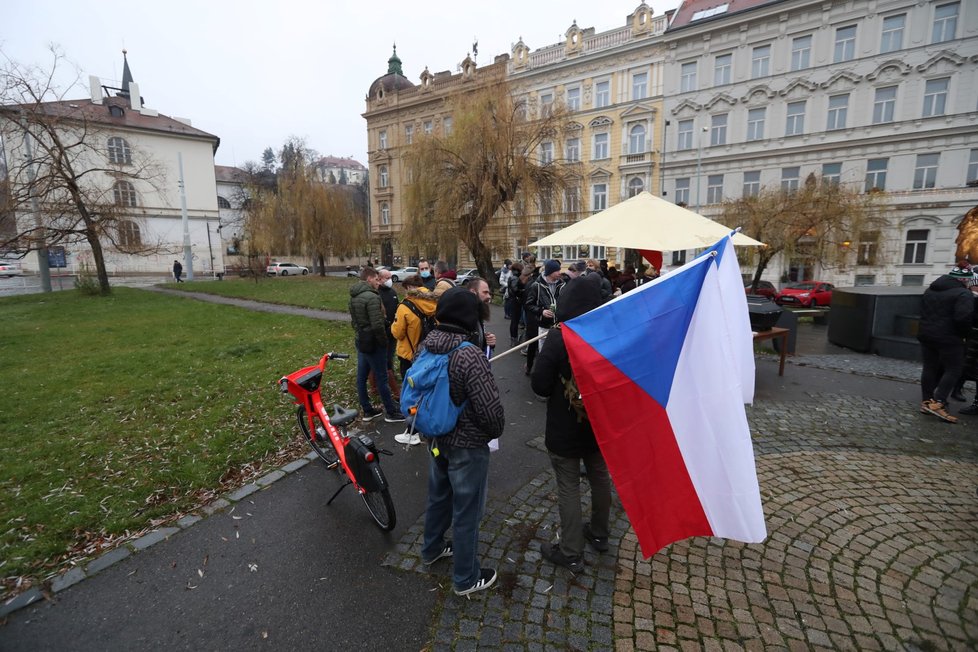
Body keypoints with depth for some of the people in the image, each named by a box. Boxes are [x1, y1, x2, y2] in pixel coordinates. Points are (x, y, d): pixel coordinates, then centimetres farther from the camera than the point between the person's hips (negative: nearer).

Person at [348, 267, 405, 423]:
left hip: (360, 341, 9)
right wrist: (384, 342, -12)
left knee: (361, 377, 12)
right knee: (382, 378, 0)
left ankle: (367, 411, 24)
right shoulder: (371, 296, -20)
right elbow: (377, 325, -24)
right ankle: (392, 413, 11)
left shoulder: (354, 296, 9)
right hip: (373, 343, -9)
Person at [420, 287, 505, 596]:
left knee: (438, 497, 27)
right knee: (466, 512, 11)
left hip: (436, 438, 7)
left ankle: (432, 549, 50)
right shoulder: (470, 356, -29)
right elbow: (490, 408, -28)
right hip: (467, 446, -7)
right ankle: (466, 579, 31)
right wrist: (495, 431, -6)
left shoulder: (426, 347, -6)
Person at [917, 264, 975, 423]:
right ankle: (938, 403, -8)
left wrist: (930, 328, 17)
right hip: (949, 339, -7)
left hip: (926, 336, 7)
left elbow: (923, 312, 18)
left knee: (929, 368, 12)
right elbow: (963, 318, -20)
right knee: (953, 370, 1)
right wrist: (963, 334, -5)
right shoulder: (963, 294, -12)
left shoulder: (930, 290, 12)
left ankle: (926, 402, 15)